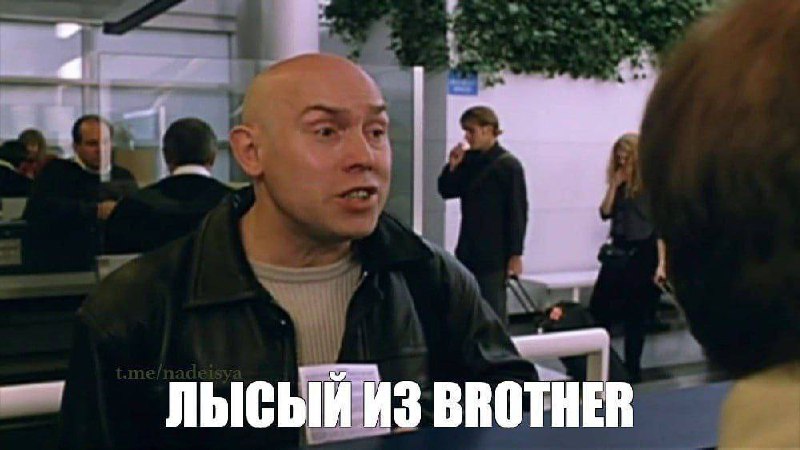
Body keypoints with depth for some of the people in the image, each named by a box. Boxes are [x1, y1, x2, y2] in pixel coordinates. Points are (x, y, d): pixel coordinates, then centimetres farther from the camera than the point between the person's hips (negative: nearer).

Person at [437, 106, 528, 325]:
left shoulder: (508, 165, -10)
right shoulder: (469, 160, 8)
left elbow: (518, 212, -11)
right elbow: (446, 192, 15)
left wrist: (515, 254, -13)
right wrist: (452, 167, -3)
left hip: (494, 253, -6)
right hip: (469, 250, 6)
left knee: (493, 311, 0)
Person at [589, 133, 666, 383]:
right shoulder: (619, 183, 9)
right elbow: (605, 213, 3)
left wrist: (661, 263, -17)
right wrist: (614, 185, -6)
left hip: (644, 254, -5)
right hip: (618, 252, 6)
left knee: (637, 316, 6)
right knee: (598, 310, 0)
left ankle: (632, 370, 16)